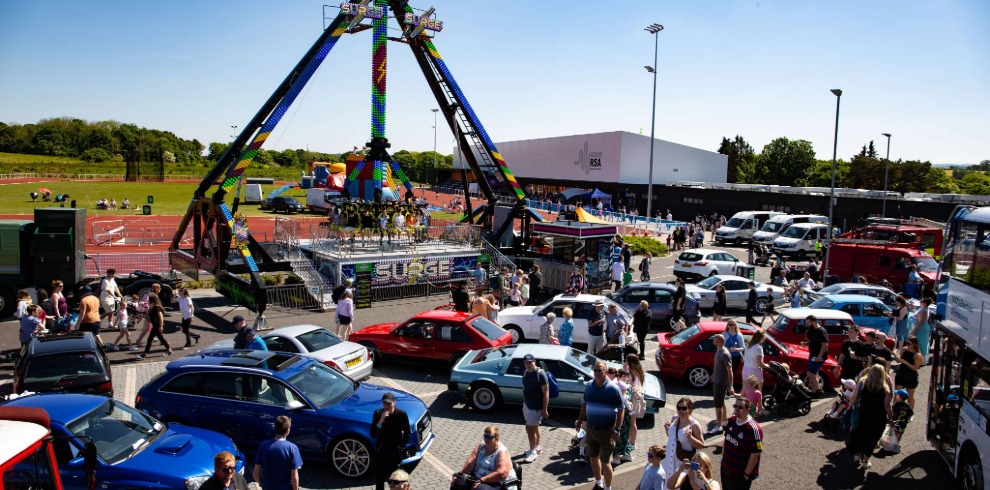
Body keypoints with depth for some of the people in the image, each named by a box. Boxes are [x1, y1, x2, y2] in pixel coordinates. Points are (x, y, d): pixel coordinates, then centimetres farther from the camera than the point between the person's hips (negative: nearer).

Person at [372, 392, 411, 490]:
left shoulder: (401, 414, -16)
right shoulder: (378, 413, -14)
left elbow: (407, 432, -1)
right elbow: (373, 434, -18)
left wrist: (402, 445, -4)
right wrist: (381, 421, -30)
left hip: (396, 451, -1)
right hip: (381, 450, 1)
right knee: (379, 476, 13)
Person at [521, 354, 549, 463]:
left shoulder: (541, 375, -20)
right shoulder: (525, 373, 2)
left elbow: (546, 393, -19)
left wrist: (544, 409, -20)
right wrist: (524, 403, 15)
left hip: (536, 407, -7)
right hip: (527, 405, 7)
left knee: (530, 428, -6)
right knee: (534, 427, 19)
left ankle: (532, 452, 7)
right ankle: (537, 448, 33)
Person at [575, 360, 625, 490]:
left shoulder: (613, 388, -15)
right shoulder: (589, 386, 0)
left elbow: (621, 409, -12)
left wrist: (617, 430, -17)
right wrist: (580, 421, 6)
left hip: (606, 430, -5)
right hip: (591, 428, 5)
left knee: (605, 461, 1)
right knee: (593, 457, 18)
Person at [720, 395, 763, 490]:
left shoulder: (753, 429, -23)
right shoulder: (730, 421, -2)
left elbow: (755, 454, -20)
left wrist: (746, 475, -15)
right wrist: (723, 461, 12)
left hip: (740, 475, -6)